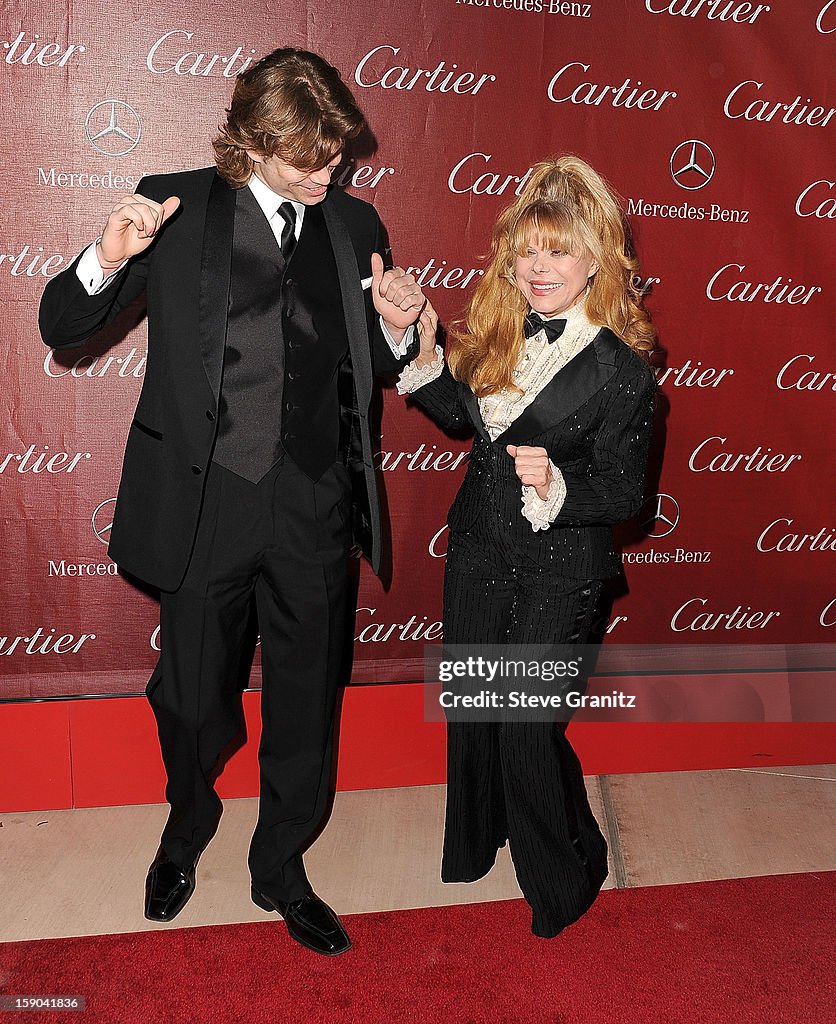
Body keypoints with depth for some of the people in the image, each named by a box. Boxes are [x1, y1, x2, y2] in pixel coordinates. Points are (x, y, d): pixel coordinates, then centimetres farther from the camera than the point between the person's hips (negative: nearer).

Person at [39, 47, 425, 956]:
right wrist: (110, 257, -20)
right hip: (204, 505, -2)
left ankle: (280, 869, 38)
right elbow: (61, 326, -1)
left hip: (314, 512, 2)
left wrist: (395, 326, -8)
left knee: (305, 708, 14)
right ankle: (186, 828, 47)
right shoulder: (176, 207, -2)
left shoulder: (354, 224, 7)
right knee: (192, 700, 14)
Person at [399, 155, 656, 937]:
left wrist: (555, 484, -32)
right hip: (478, 549, 6)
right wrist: (422, 352, -3)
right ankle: (475, 839, 47)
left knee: (528, 725, 2)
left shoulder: (620, 368, -18)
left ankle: (565, 873, 31)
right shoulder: (496, 329, -2)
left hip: (559, 573, -6)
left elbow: (624, 491, -14)